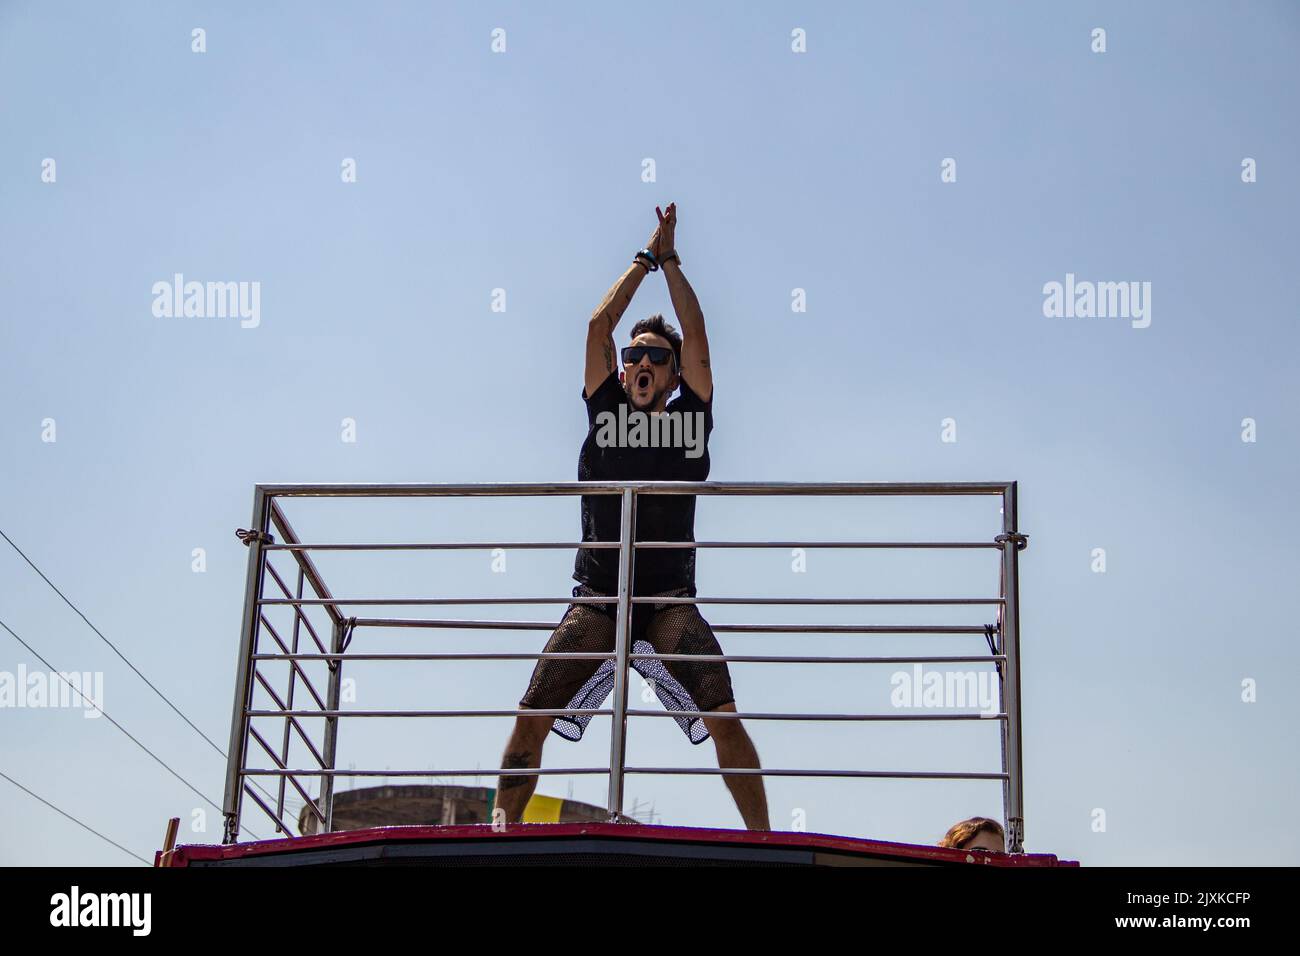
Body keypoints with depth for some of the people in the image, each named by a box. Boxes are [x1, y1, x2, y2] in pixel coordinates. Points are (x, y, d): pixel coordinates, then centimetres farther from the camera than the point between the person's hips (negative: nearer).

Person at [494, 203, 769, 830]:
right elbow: (598, 326, 14)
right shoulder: (605, 412, 17)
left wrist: (672, 262, 16)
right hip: (597, 598, 1)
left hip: (671, 601, -1)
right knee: (531, 716, -14)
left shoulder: (689, 419, 15)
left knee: (722, 715, -19)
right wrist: (646, 259, 20)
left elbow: (696, 337, 9)